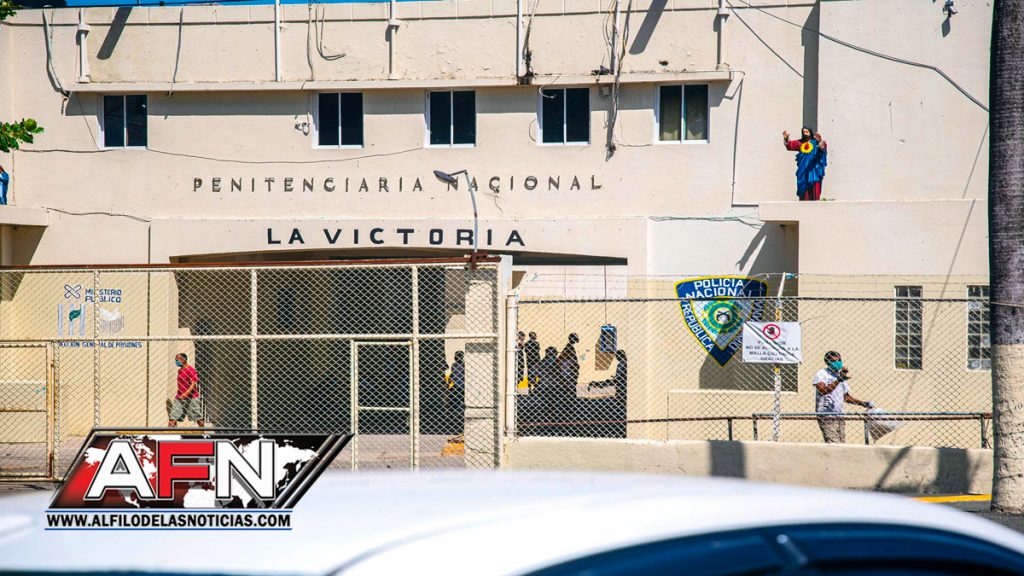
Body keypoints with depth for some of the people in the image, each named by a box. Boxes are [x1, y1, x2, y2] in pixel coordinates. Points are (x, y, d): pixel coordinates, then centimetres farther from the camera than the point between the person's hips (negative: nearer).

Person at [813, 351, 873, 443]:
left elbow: (846, 397, 30)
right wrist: (838, 380, -29)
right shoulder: (821, 374, -3)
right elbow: (823, 391, -22)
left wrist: (863, 403, 22)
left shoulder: (840, 375, 21)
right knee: (833, 444, -19)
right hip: (826, 417, -8)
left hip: (839, 417, 8)